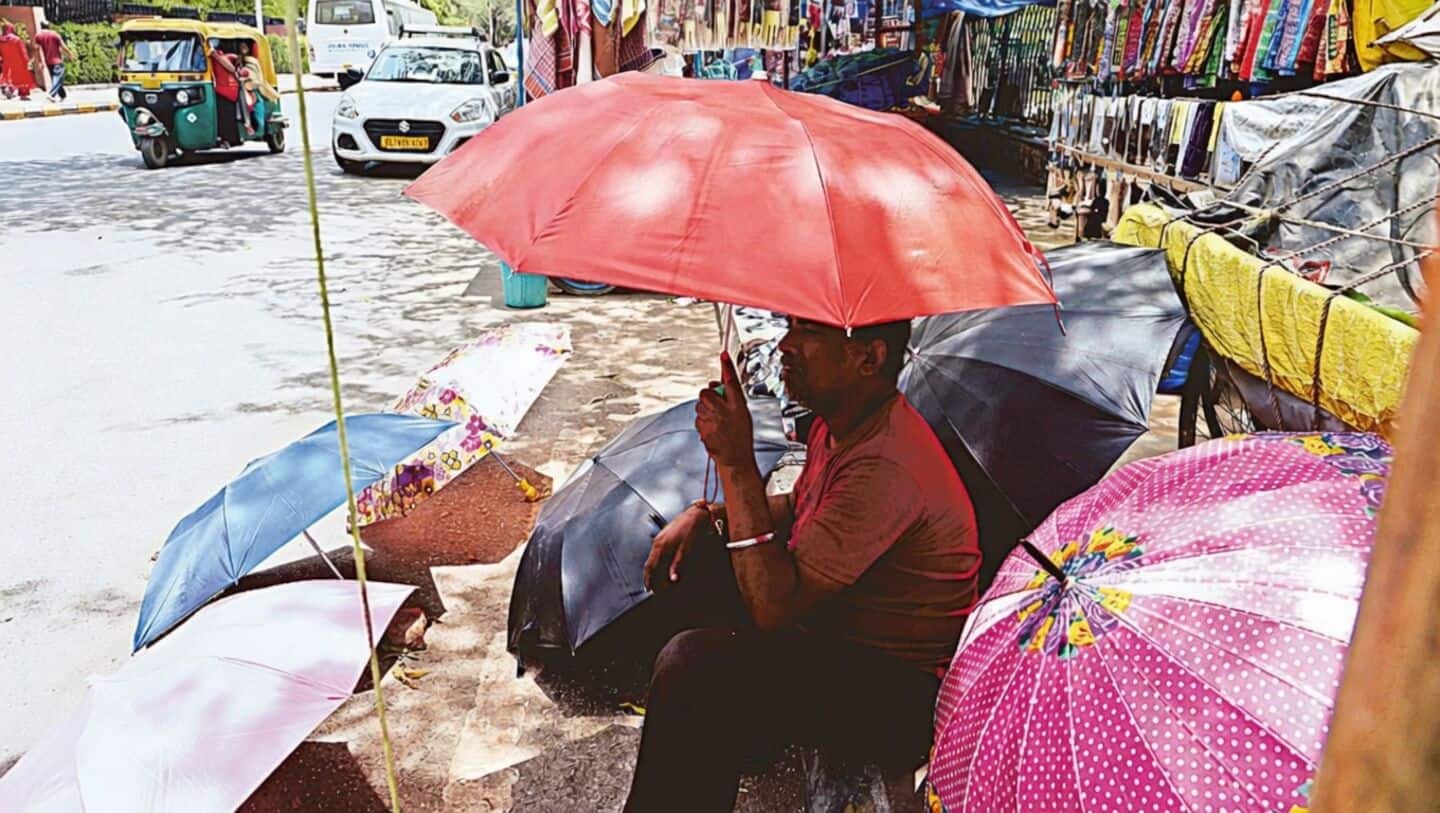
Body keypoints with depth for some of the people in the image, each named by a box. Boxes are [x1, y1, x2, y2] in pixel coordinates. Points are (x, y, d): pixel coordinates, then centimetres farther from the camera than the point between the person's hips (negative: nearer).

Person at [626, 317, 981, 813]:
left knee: (694, 666, -30)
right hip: (834, 624, 10)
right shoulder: (840, 422, 0)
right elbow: (798, 508, 18)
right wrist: (704, 514, 1)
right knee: (685, 552, 6)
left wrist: (736, 464, -32)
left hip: (899, 701, -10)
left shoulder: (885, 470, -31)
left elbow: (774, 606, -32)